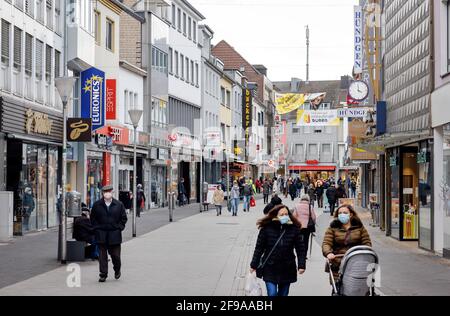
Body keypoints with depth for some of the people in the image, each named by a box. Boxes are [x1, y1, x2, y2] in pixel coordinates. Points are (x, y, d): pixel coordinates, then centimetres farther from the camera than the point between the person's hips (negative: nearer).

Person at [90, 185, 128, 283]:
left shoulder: (119, 204, 2)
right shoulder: (97, 205, 2)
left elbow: (123, 218, 8)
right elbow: (93, 218, 10)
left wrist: (119, 227, -1)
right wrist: (97, 228, 1)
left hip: (115, 234, 0)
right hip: (101, 234, 0)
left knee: (115, 254, 4)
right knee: (102, 255, 1)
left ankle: (117, 270, 31)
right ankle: (103, 275, 8)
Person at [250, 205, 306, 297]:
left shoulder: (294, 229, -3)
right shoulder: (267, 228, -7)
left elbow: (300, 248, 0)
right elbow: (259, 248, -2)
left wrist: (301, 265, -8)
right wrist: (254, 265, 0)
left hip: (287, 270, 2)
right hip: (270, 269, -2)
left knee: (283, 294, 12)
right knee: (272, 294, -10)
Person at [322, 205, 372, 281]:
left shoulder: (359, 227, 12)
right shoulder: (333, 228, 9)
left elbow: (367, 242, 10)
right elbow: (326, 243, -2)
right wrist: (328, 253, -22)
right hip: (337, 265, -1)